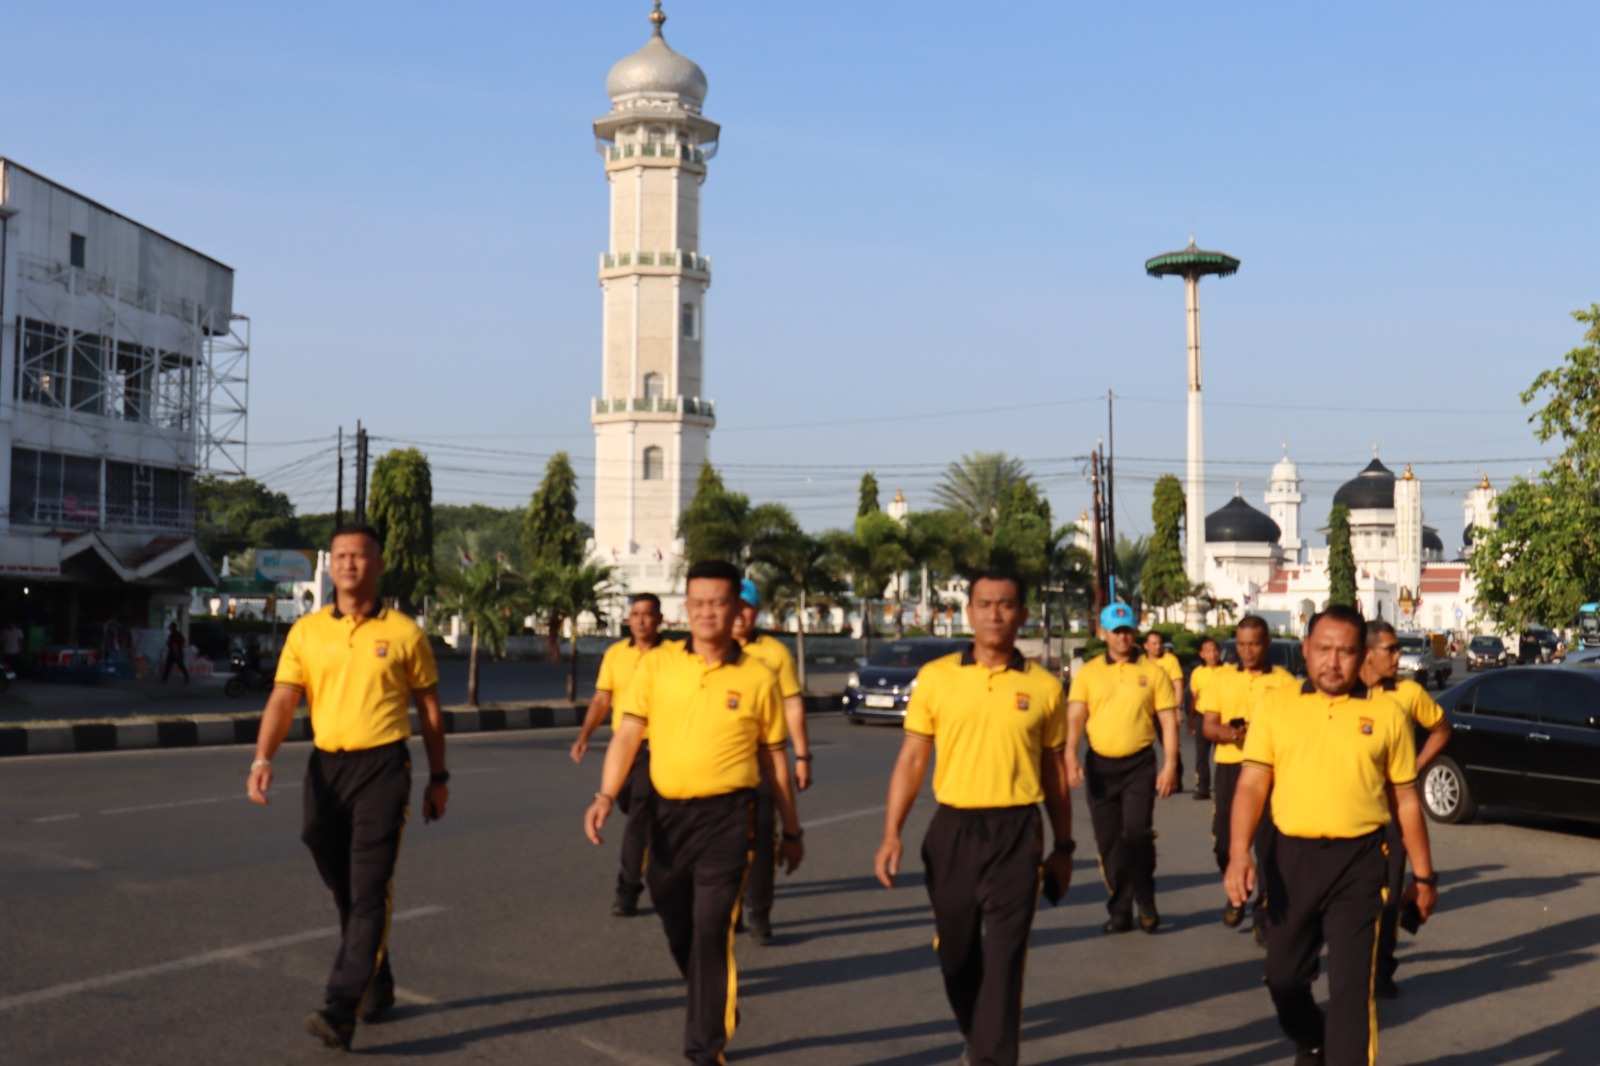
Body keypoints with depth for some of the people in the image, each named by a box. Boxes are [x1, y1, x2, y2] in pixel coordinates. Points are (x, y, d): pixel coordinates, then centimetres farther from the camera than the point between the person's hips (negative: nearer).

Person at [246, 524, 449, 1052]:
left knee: (369, 891, -11)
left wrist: (439, 778, 7)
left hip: (382, 766, -4)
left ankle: (340, 1010, -14)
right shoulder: (306, 632, 6)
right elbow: (283, 701, -1)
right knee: (343, 890, 13)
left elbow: (429, 709, 7)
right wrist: (263, 759, -17)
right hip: (325, 768, 4)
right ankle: (377, 984, 32)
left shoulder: (403, 632, 1)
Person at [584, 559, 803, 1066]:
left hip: (727, 816, -3)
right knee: (680, 933, 16)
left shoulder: (757, 677, 0)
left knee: (711, 935, -8)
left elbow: (774, 758, 8)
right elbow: (628, 734, -2)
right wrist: (606, 796, -17)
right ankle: (718, 1011, 41)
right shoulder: (657, 664, 2)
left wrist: (792, 831, 12)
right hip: (667, 814, 3)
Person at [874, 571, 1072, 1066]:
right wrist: (892, 833, -6)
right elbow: (911, 759, 3)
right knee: (957, 952, 14)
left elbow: (1055, 772, 10)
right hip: (953, 830, 2)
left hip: (1017, 833, -1)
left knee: (1003, 957, -5)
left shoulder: (1044, 686, 2)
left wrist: (1064, 847, 11)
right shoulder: (935, 677, 1)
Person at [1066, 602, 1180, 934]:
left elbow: (1169, 721, 1)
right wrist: (1071, 756, -18)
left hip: (1139, 764, -2)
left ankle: (1146, 902, 6)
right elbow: (1075, 718, -3)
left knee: (1137, 834, -14)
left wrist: (1170, 765, -8)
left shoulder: (1153, 672, 1)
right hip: (1100, 765, 2)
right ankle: (1120, 911, 19)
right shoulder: (1087, 673, 3)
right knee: (1108, 841, 7)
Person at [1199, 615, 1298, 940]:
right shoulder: (1221, 678, 9)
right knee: (1225, 841, 2)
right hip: (1230, 767, 2)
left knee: (1269, 845, -4)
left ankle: (1264, 913, 8)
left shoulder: (1284, 682, 3)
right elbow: (1208, 726, 6)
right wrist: (1228, 733, -16)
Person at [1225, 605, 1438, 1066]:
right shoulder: (1276, 707, 4)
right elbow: (1251, 785, -1)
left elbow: (1406, 800, 8)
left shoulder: (1386, 713, 3)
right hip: (1292, 857, 2)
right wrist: (1239, 854, -14)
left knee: (1352, 985, -5)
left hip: (1359, 860, -2)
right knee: (1283, 975, 14)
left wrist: (1423, 874, 10)